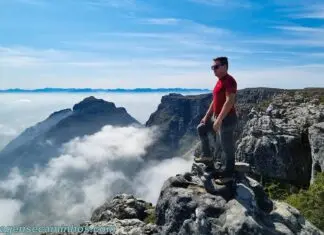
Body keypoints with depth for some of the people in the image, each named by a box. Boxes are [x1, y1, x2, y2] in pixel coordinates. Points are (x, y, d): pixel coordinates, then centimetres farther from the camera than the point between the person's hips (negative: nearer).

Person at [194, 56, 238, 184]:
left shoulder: (229, 81, -18)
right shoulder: (220, 81, 13)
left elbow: (229, 101, -27)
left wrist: (219, 120, -28)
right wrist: (207, 116, 20)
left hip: (227, 119, -10)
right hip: (217, 117, 10)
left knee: (228, 148, 1)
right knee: (201, 128, 22)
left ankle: (228, 175, 15)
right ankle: (207, 155, 31)